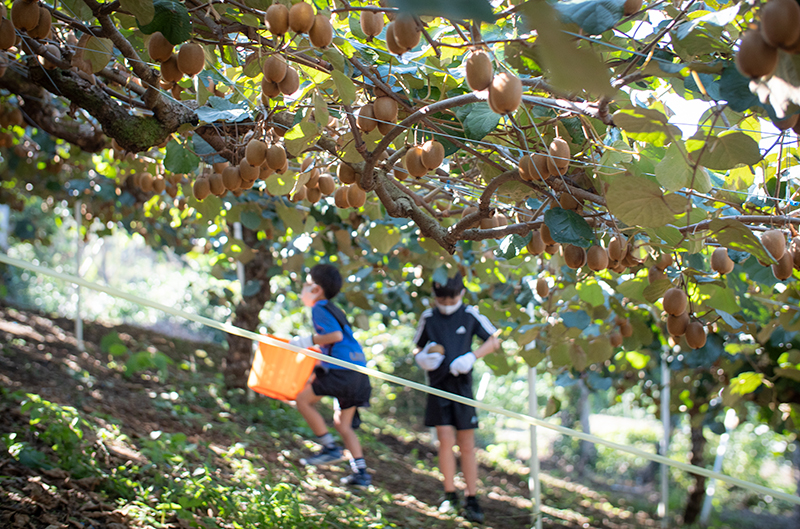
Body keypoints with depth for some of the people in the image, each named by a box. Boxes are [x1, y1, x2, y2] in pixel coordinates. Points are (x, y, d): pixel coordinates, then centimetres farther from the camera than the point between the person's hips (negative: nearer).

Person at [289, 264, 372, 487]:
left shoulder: (319, 308, -4)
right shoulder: (334, 310, 24)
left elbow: (336, 335, -18)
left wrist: (308, 341, -8)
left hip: (342, 369, -9)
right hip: (358, 369, 9)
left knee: (303, 399, -1)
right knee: (343, 423, 15)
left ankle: (330, 447, -1)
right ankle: (361, 472, 11)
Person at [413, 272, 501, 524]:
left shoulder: (470, 314, -2)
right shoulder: (428, 318, 3)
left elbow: (494, 341, 3)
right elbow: (418, 349, 14)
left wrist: (471, 357, -12)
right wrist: (422, 358, -9)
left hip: (462, 385, -1)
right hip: (438, 385, 1)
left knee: (467, 444, 2)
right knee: (445, 439, -5)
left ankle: (472, 499, 8)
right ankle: (450, 495, 9)